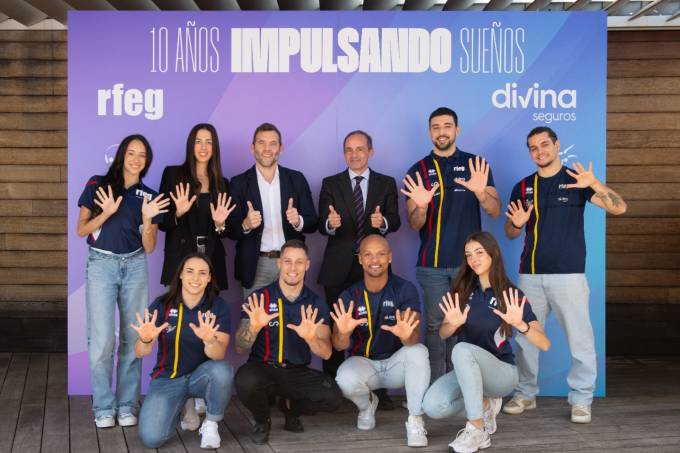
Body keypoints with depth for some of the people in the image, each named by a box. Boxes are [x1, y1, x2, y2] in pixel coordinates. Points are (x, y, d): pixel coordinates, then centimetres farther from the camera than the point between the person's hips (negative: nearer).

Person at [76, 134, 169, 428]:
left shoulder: (149, 197, 8)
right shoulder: (97, 185, 2)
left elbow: (149, 247, 5)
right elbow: (81, 230, 1)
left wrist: (148, 219, -11)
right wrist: (106, 213, -15)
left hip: (134, 266, 3)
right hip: (101, 264, -2)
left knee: (133, 337, 2)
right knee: (102, 338, -8)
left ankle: (127, 406, 12)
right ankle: (103, 407, 5)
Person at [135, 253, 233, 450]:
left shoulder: (218, 306, -9)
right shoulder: (162, 305, -8)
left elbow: (219, 354, -22)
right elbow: (140, 353, -14)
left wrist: (209, 340, -45)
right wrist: (145, 340, -39)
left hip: (201, 376, 0)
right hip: (167, 379, 0)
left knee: (222, 370, -34)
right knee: (151, 438, -20)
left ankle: (210, 424, -6)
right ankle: (183, 408, 14)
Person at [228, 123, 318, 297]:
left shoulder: (297, 179, 5)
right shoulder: (239, 183, 1)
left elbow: (312, 223, 4)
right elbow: (231, 231, 0)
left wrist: (298, 221, -17)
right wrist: (246, 225, -21)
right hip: (255, 266, -1)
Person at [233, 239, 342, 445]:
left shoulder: (316, 303, 1)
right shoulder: (259, 298, -4)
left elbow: (326, 353, -7)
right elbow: (239, 348, -8)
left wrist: (311, 338, -29)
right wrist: (253, 328, -30)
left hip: (298, 373, 2)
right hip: (262, 368, -2)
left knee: (333, 396, -25)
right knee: (246, 380, -36)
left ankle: (290, 407, 11)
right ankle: (262, 420, 1)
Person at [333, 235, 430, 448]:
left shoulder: (405, 289, -12)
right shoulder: (349, 296, -8)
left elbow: (414, 336, -25)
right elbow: (339, 346, -15)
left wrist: (407, 335, -51)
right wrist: (343, 333, -40)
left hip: (396, 362, -1)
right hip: (363, 363, 1)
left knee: (418, 351, -32)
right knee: (345, 379, -31)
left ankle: (415, 420, -19)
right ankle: (367, 404, 6)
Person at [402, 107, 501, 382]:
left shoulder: (476, 165, 5)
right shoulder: (418, 171, 5)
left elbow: (495, 212, -2)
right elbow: (414, 225, 1)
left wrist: (480, 192, -24)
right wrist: (421, 205, -22)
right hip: (432, 264, 0)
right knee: (435, 326, 3)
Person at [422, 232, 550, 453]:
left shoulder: (512, 295, -10)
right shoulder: (463, 290, 1)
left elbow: (545, 344, -16)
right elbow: (442, 334, 1)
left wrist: (519, 324, -35)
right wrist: (453, 324, -23)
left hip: (502, 372, -4)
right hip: (468, 371, 4)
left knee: (462, 350, -35)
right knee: (432, 406, -25)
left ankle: (477, 429, -25)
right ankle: (485, 406, 5)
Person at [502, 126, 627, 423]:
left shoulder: (577, 180, 0)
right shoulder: (523, 187, 10)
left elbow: (619, 208, -11)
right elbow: (510, 233, 13)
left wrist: (595, 184, -28)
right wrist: (517, 223, -11)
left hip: (568, 274, -4)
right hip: (530, 275, 4)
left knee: (579, 338, -2)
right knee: (525, 337, 10)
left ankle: (581, 399, 9)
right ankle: (525, 394, 22)